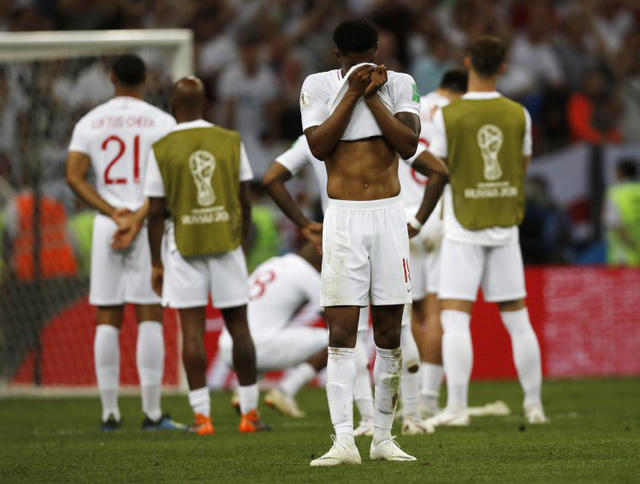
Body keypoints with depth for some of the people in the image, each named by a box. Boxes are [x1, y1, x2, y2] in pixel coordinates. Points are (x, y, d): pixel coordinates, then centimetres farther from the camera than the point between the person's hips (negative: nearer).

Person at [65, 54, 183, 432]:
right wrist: (137, 220, -11)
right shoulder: (161, 122, 0)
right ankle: (152, 412, -5)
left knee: (108, 320, 5)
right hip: (150, 229, -2)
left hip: (106, 228, 2)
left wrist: (114, 214, -6)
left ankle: (110, 413, 4)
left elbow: (74, 177, -2)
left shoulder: (90, 123, 7)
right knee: (150, 317, -1)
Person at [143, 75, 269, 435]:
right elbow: (245, 200, 4)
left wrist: (157, 263, 3)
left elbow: (156, 212, -3)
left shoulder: (162, 149, -3)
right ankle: (250, 412, 9)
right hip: (226, 239, 1)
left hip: (185, 243, -1)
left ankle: (202, 415, -4)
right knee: (238, 325, 7)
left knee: (193, 329, -1)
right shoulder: (231, 142, 2)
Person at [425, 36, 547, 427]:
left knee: (454, 319, -4)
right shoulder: (518, 115, -1)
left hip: (463, 230, -3)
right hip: (505, 228, 3)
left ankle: (457, 407, -12)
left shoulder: (448, 115, -10)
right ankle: (534, 405, 14)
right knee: (518, 319, 10)